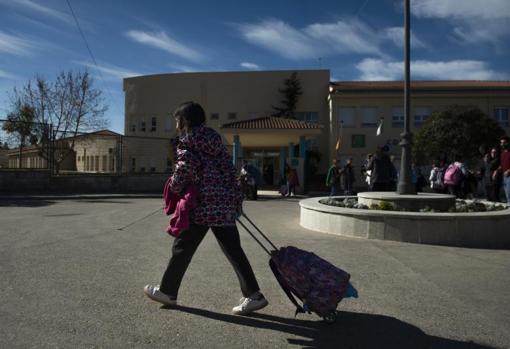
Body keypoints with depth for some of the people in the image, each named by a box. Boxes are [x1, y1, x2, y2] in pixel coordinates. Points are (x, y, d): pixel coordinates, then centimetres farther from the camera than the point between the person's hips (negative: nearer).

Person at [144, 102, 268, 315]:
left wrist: (173, 187, 6)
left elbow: (185, 169, -15)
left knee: (183, 247, 9)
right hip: (226, 203, 7)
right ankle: (253, 295, 6)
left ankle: (167, 291, 24)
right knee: (233, 250, 7)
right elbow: (230, 169, 14)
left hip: (203, 205, -6)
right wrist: (236, 200, 15)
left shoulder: (188, 142, -3)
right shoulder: (214, 139, 17)